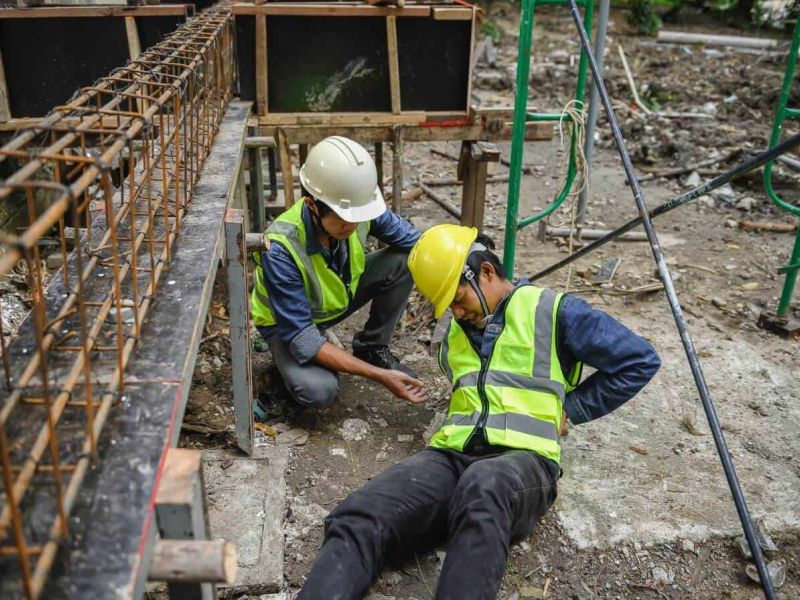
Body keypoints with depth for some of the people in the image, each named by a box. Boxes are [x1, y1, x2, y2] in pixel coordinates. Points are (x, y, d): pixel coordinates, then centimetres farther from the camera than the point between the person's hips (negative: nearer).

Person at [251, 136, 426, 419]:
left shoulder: (358, 207, -26)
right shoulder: (280, 250, -38)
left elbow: (415, 242, -12)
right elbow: (301, 338, -34)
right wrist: (378, 375, -38)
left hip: (340, 295, 5)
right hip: (289, 321, -5)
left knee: (403, 261, -18)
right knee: (319, 391, -33)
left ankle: (372, 347, 1)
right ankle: (292, 373, 3)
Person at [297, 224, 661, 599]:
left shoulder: (552, 311, 9)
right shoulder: (456, 333, 26)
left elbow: (639, 361, 8)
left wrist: (568, 409, 9)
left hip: (522, 458, -4)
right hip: (451, 455, 5)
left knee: (482, 487, -44)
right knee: (355, 522, -27)